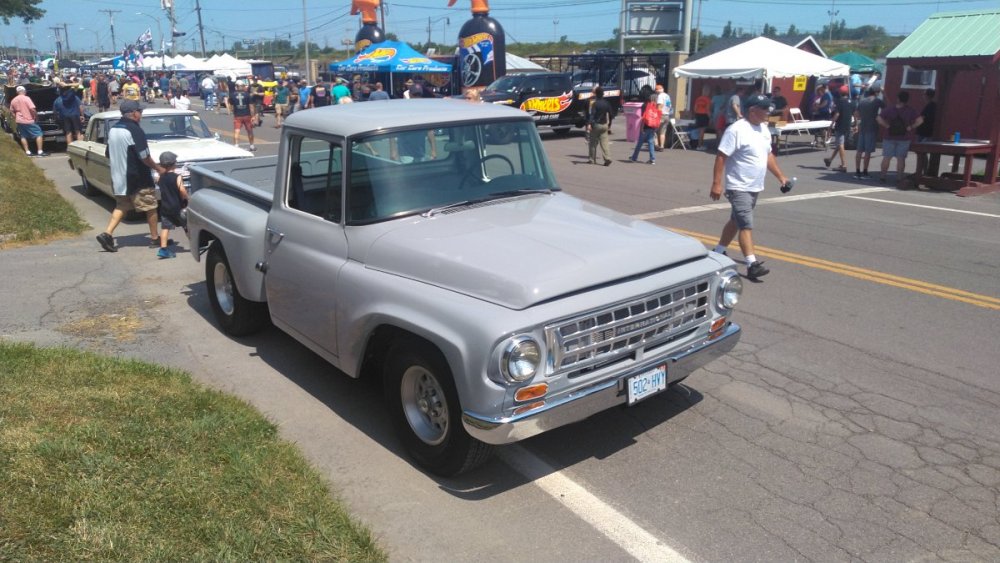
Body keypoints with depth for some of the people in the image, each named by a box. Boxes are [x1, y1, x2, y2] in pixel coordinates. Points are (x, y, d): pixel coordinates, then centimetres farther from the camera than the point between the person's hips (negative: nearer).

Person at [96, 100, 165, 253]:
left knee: (122, 206, 16)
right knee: (150, 207, 6)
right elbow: (144, 156, -20)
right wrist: (158, 168, -7)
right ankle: (154, 237, 14)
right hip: (138, 179, -7)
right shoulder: (134, 130, -17)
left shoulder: (113, 130, 8)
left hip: (118, 178, 8)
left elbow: (109, 155, 16)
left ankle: (107, 234, 2)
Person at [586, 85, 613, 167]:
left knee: (593, 143, 8)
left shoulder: (595, 103, -10)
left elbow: (592, 114, -21)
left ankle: (592, 159, 14)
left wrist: (589, 124, -28)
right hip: (604, 125, 5)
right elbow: (611, 114, 11)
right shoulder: (606, 103, 6)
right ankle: (607, 158, -13)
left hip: (596, 125, -5)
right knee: (604, 143, 1)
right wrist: (609, 124, 22)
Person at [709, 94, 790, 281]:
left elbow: (768, 155, 21)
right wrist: (716, 184, -23)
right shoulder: (737, 130, -17)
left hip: (755, 187, 9)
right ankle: (752, 264, -15)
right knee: (746, 225, -13)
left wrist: (781, 176, 19)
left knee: (736, 221, 18)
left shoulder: (764, 129, 10)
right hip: (739, 187, -9)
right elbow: (721, 157, -19)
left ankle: (718, 252, 31)